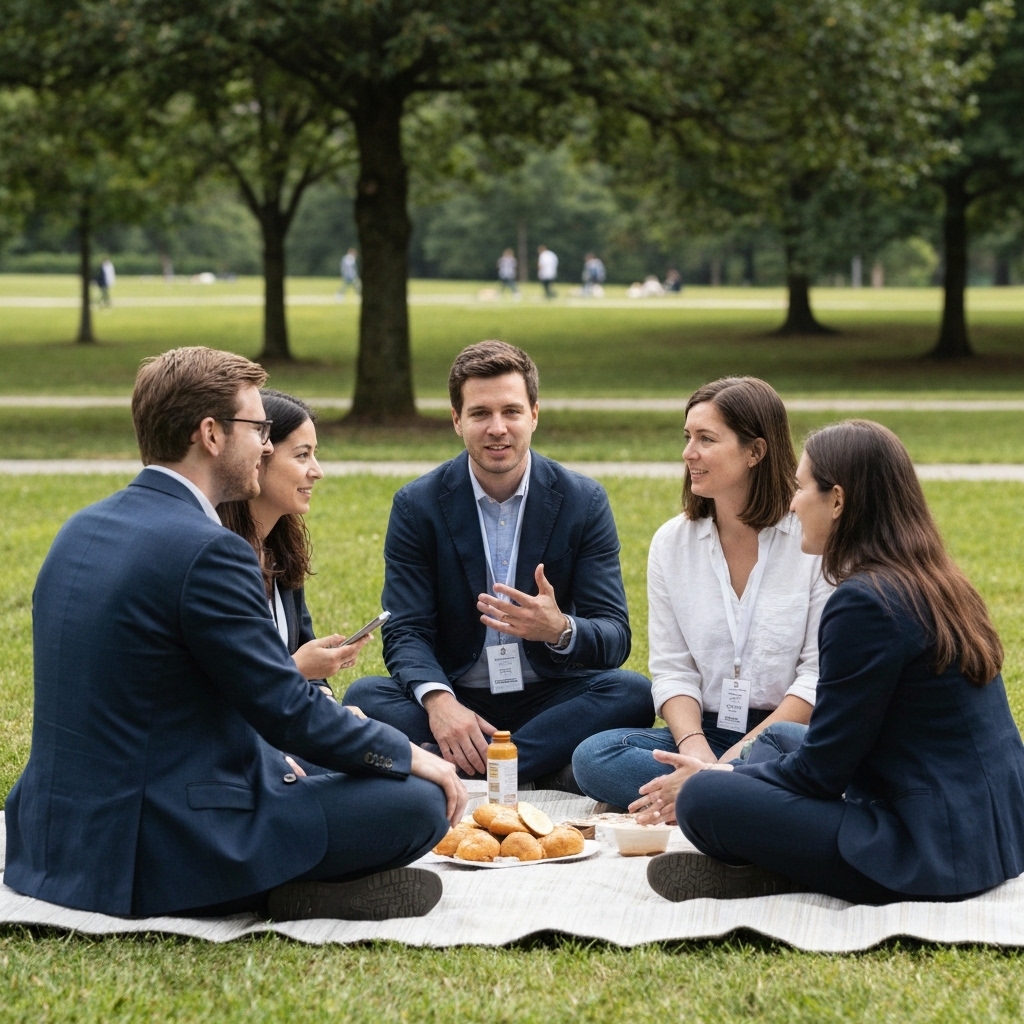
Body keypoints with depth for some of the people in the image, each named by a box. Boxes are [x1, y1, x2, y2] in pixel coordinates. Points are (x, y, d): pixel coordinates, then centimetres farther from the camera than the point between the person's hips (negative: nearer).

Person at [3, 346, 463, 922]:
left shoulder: (83, 528, 10)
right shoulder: (208, 551, -19)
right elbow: (288, 712, -15)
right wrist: (409, 756, 0)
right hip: (165, 857, -10)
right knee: (422, 802, -10)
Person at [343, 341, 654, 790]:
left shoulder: (584, 502, -2)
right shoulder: (417, 506, -1)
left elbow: (615, 637, -6)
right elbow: (405, 631, -8)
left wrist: (560, 630, -31)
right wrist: (437, 699, -31)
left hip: (549, 700, 0)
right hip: (457, 698, 0)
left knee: (632, 692, -28)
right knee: (365, 697, -27)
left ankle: (462, 772, -30)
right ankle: (546, 774, -32)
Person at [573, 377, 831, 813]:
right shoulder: (671, 543, 7)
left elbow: (820, 676, -9)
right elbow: (671, 670, 4)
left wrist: (731, 763, -18)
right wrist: (696, 753, -17)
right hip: (704, 732, 5)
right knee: (593, 757, -23)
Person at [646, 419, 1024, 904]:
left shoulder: (864, 603, -18)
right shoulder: (932, 585, 12)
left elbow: (822, 769, -13)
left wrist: (717, 777, 4)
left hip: (932, 855, -10)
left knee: (703, 798, -16)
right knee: (776, 741, 22)